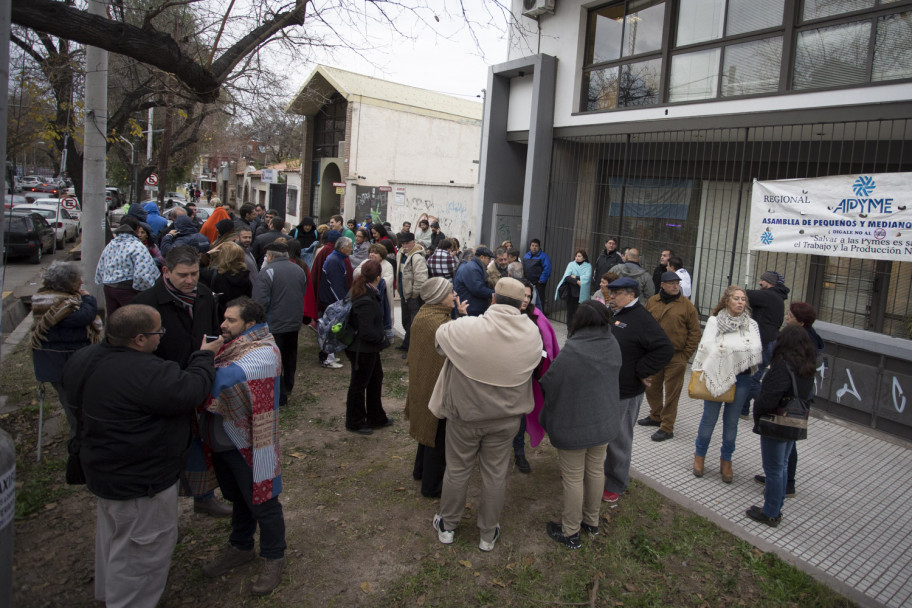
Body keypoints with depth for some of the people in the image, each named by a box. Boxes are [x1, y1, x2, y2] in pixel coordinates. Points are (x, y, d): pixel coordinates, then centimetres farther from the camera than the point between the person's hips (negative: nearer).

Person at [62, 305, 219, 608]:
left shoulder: (82, 360, -6)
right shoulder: (147, 374, -36)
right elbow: (191, 391, -25)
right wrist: (204, 356, -11)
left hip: (102, 468, 10)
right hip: (140, 482, -10)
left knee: (111, 533, 31)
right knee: (141, 549, 10)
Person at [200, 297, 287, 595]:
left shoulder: (263, 353, -21)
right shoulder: (227, 345, 4)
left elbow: (227, 378, -35)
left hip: (248, 445, -7)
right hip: (221, 442, 7)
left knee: (261, 503, 9)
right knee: (237, 498, 25)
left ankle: (273, 558, 28)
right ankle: (240, 547, 44)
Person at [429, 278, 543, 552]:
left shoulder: (464, 329, -24)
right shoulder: (532, 335, -14)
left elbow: (441, 337, -5)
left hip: (464, 415, -2)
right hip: (506, 418, 2)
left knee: (457, 469, 18)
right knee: (495, 474, 17)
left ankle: (447, 525, 37)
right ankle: (488, 535, 33)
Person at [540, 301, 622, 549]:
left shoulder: (570, 353, -28)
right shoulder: (612, 345, -7)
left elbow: (549, 386, -19)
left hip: (573, 426, -6)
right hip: (605, 423, 6)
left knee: (573, 478, 8)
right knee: (596, 470, 21)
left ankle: (570, 533, 23)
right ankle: (592, 521, 40)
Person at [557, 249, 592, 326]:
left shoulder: (588, 266, 3)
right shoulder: (571, 264, 5)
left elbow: (587, 277, -12)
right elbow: (567, 276, -9)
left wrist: (575, 277, -13)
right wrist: (577, 281, -20)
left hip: (582, 294, -2)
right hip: (571, 292, 2)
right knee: (570, 311, 7)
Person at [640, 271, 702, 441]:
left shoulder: (687, 305, -3)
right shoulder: (652, 302, 5)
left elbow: (695, 332, -2)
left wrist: (685, 355, -7)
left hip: (676, 358, -4)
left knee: (671, 394, 2)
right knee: (652, 389, 15)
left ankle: (667, 428, 10)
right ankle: (656, 416, 36)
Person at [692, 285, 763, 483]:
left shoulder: (752, 325, 6)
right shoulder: (714, 321, -2)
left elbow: (756, 349, -2)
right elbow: (707, 346, -8)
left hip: (741, 379, 2)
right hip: (716, 376, -2)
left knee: (731, 421, 10)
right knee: (709, 418, 5)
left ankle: (726, 461, 25)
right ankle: (700, 456, 24)